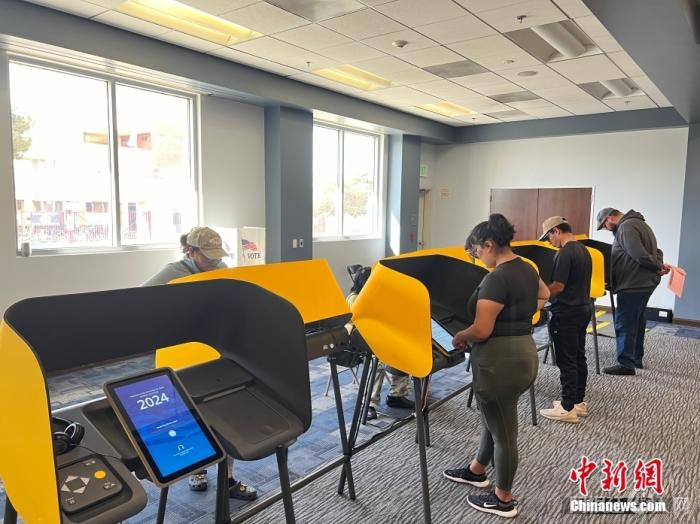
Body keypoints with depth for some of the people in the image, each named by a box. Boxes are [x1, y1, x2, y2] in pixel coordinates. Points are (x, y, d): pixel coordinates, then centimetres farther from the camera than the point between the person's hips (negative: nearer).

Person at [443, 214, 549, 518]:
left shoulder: (497, 278, -23)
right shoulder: (527, 269, 6)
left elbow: (481, 330, -26)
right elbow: (543, 295, 29)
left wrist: (458, 338, -7)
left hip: (499, 360, -10)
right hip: (523, 352, 10)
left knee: (503, 430, 7)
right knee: (494, 419, 26)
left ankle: (503, 500, 27)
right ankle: (476, 471, 46)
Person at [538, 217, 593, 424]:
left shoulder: (564, 253, -19)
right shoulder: (584, 250, 10)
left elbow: (558, 286, -22)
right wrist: (547, 295, 17)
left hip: (567, 313, -9)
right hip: (583, 309, 9)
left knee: (567, 361, -2)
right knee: (579, 357, 15)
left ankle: (568, 409, 5)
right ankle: (579, 402, 26)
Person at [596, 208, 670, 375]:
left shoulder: (626, 227, -17)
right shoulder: (637, 223, 18)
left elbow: (639, 255, -24)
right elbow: (655, 251, 18)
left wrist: (658, 267, -10)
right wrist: (660, 265, 2)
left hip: (633, 284, -11)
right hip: (644, 282, 11)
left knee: (624, 323, -4)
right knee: (637, 321, 18)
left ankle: (626, 364, 1)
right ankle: (637, 359, 29)